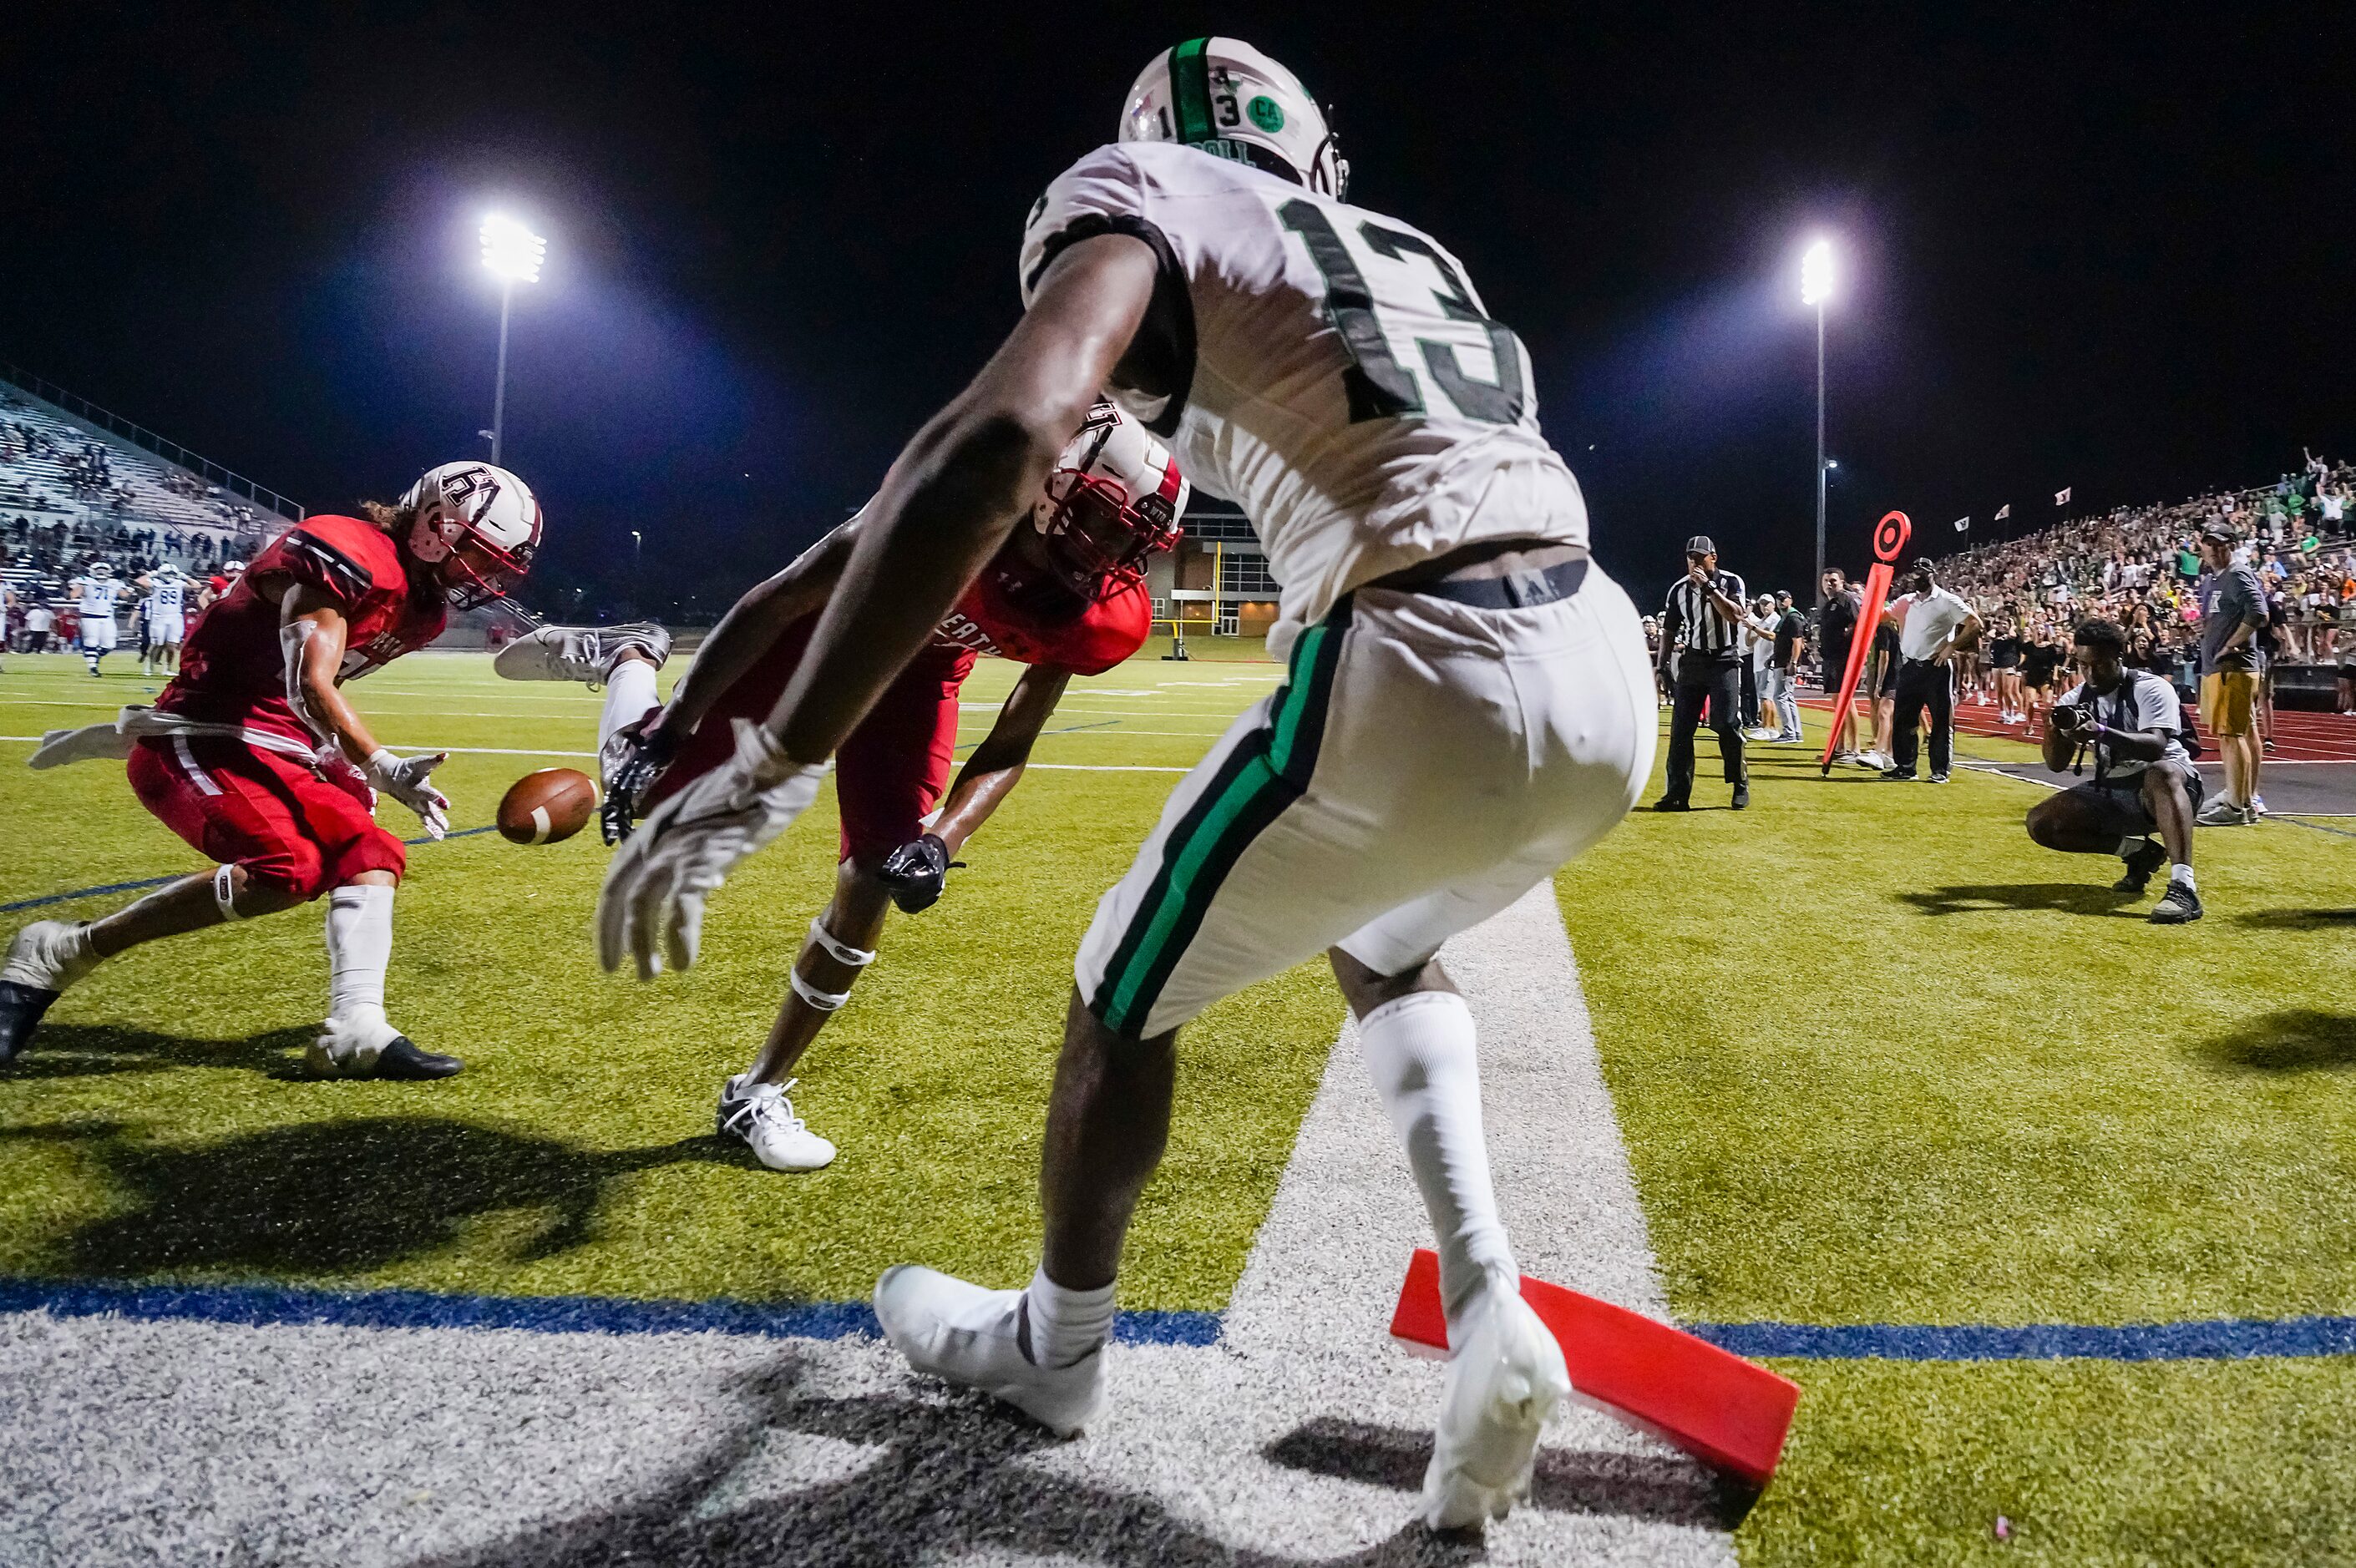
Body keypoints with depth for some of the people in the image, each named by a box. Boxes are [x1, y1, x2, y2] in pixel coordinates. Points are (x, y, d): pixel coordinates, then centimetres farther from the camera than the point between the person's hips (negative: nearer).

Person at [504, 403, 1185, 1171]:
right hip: (827, 626, -3)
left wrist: (941, 842, -31)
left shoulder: (1100, 616, -24)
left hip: (920, 669, 3)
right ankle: (623, 657, 34)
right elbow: (780, 597, -29)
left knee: (873, 886, -4)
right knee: (654, 804, 0)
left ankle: (756, 1095, 14)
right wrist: (666, 736, -28)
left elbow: (1008, 748, -13)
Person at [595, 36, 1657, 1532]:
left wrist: (774, 763, -16)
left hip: (1424, 683, -7)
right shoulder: (1414, 256, 26)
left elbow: (998, 440, -15)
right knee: (1384, 947, 34)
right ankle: (1486, 1307, 18)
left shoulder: (1147, 194, 5)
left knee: (1129, 996, 17)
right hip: (1611, 678, 8)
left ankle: (1054, 1348, 39)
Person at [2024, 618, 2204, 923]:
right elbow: (2057, 765, -3)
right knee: (2040, 822, -13)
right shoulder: (2075, 700, 5)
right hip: (2110, 792, 6)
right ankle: (2138, 851, -3)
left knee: (2161, 772, -41)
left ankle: (2183, 887, -52)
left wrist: (2102, 732, -44)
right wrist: (2054, 736, -26)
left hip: (2165, 788, -6)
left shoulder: (2152, 689, -10)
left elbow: (2155, 747, -28)